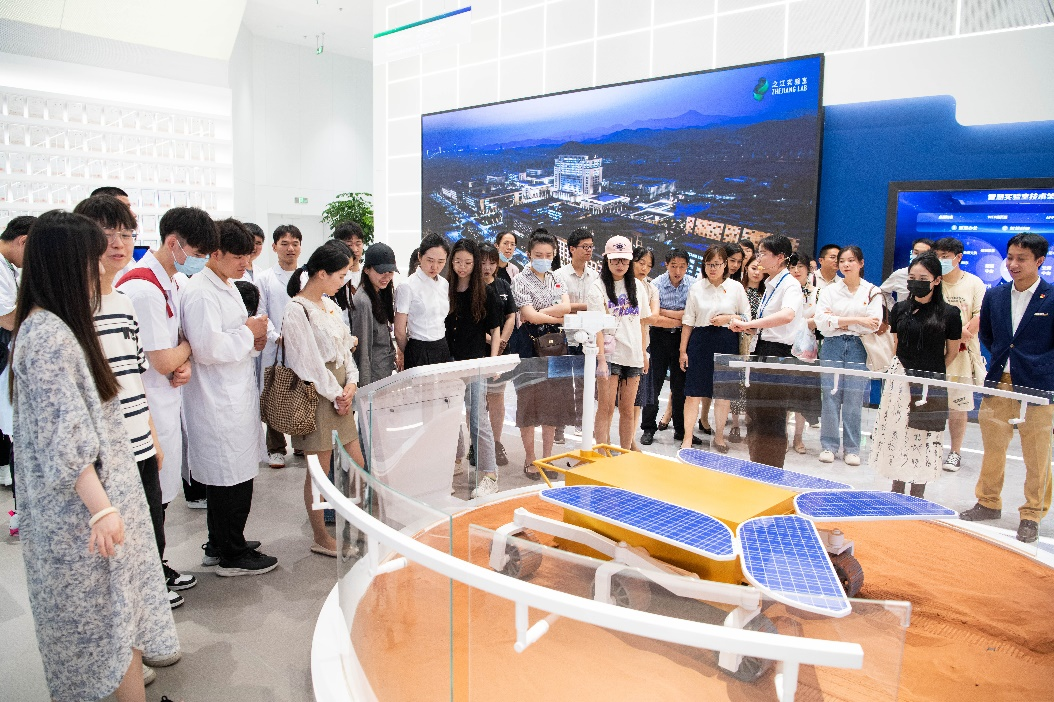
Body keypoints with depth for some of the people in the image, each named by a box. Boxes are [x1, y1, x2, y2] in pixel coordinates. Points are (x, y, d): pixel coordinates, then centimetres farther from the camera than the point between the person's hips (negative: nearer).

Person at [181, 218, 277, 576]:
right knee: (234, 478, -1)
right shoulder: (200, 292, -17)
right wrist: (249, 332, -14)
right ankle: (233, 555, 13)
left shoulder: (228, 287, 15)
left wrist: (252, 339, 6)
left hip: (235, 395, 10)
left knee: (224, 477, 19)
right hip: (218, 402, -10)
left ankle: (220, 544, 33)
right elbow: (208, 348, -25)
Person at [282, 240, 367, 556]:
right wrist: (336, 395, -9)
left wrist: (351, 383, -1)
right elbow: (309, 362, -17)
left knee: (357, 464, 13)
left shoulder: (329, 304, 11)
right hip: (317, 397, -8)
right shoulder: (297, 310, -16)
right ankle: (321, 539, 20)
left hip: (340, 394, 8)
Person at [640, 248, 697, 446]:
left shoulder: (693, 284, -4)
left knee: (680, 384, 8)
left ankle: (682, 429, 19)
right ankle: (648, 429, 11)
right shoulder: (657, 285, -10)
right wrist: (680, 320, -13)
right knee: (654, 382, 1)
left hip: (682, 337, 2)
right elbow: (654, 320, -17)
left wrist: (663, 311, -14)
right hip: (660, 336, -2)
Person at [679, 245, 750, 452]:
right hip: (700, 341, 0)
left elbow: (747, 317, 8)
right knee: (694, 392, -4)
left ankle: (719, 436, 25)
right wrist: (683, 350, 3)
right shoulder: (697, 287, 4)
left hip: (727, 342, 0)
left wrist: (728, 318, -11)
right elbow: (688, 320, 5)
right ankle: (687, 438, 2)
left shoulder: (735, 287, 3)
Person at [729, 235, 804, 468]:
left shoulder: (790, 285, -14)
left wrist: (747, 324, -36)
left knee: (771, 419, -1)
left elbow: (787, 315, -35)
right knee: (755, 414, 13)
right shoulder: (770, 285, 13)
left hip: (777, 353, -9)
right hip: (761, 352, 9)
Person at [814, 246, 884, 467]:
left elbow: (874, 324, -8)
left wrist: (838, 321, -10)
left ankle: (852, 448, 10)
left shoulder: (872, 292, 6)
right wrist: (856, 320, -12)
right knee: (830, 397, 0)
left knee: (854, 399, 0)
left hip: (858, 348, -1)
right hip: (832, 347, 1)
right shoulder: (829, 290, 7)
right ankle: (828, 445, 10)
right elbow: (821, 321, -7)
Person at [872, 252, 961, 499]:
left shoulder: (949, 313, -4)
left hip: (932, 386, -3)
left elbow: (952, 352, 6)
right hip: (900, 381, 3)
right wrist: (905, 369, 10)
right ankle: (897, 491, 21)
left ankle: (917, 495, 15)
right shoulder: (900, 309, 4)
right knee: (896, 433, 7)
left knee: (924, 439, 4)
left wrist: (932, 373, 8)